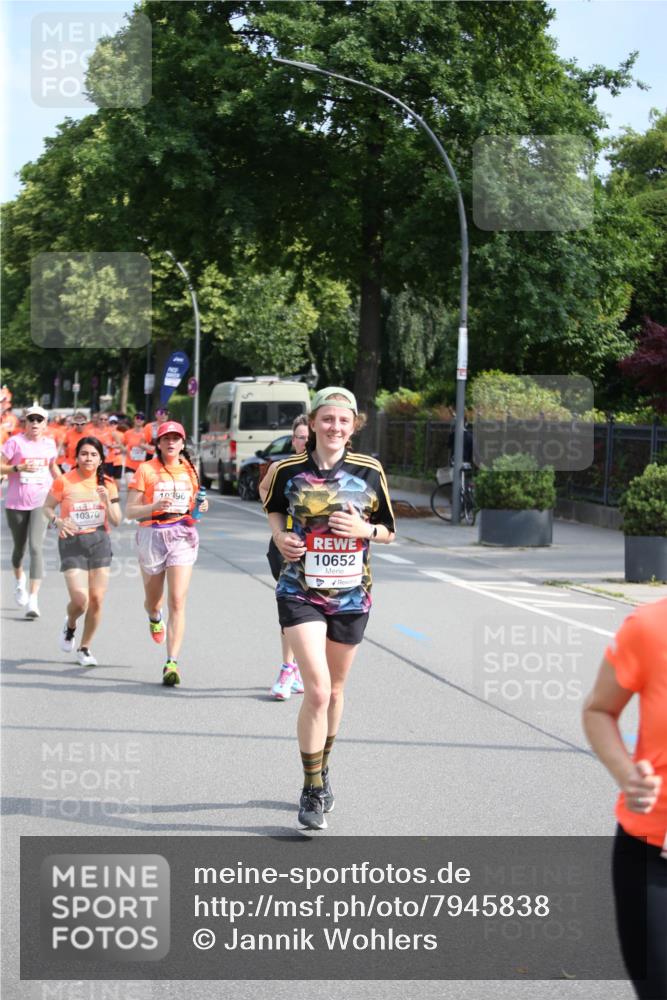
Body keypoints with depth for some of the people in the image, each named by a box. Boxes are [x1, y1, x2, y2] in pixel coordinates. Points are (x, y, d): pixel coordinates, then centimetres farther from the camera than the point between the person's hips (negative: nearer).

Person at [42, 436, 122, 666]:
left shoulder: (107, 484, 4)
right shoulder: (64, 482, -4)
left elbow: (116, 521, 5)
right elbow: (47, 507, 6)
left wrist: (107, 501, -12)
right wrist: (57, 522, -14)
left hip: (99, 541, 3)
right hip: (72, 542, -3)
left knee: (96, 599, 0)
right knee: (80, 600, -14)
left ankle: (85, 648, 20)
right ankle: (70, 625, 23)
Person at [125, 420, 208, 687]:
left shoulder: (190, 470, 9)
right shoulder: (146, 470, -2)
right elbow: (130, 511, -6)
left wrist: (200, 508, 4)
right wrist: (156, 506, -21)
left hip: (183, 536, 1)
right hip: (152, 535, -1)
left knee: (178, 602, -12)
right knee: (153, 601, 15)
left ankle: (172, 663, -14)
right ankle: (154, 618, 54)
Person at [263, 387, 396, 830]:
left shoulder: (370, 472, -3)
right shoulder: (288, 470, -4)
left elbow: (389, 530, 7)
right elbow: (274, 508, 18)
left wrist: (364, 530, -14)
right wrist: (281, 536, -2)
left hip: (351, 595, 2)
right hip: (300, 592, -2)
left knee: (334, 691, 16)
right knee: (317, 690, -15)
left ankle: (322, 770, 39)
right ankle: (312, 792, -4)